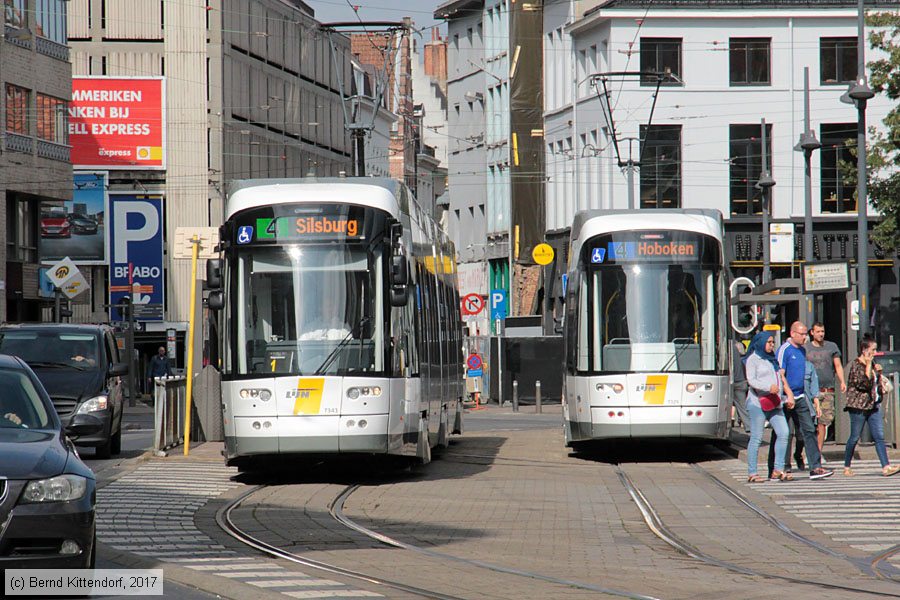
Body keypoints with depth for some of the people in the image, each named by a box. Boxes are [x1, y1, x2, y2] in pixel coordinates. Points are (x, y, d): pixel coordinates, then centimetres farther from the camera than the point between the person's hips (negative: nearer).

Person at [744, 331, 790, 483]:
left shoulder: (772, 359, 21)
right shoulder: (753, 359, -1)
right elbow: (751, 380, -12)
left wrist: (779, 392, 14)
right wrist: (769, 387, -25)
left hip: (774, 403, 7)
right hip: (758, 402, -7)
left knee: (783, 433, -6)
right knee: (756, 438, -5)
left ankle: (778, 470, -3)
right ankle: (752, 473, -1)